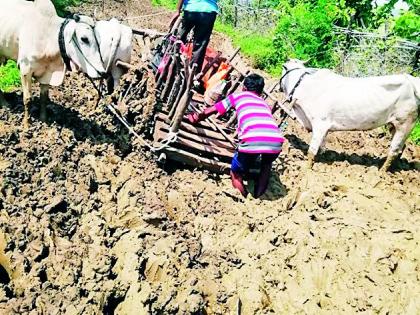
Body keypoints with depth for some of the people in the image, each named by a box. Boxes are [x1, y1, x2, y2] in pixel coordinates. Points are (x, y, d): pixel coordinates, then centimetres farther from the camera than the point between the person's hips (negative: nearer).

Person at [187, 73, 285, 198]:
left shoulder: (238, 96, 28)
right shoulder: (265, 104, 37)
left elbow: (210, 110, 31)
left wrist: (196, 119, 50)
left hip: (252, 140, -4)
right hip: (276, 141, 4)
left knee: (236, 173, 22)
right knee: (266, 164, 36)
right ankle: (257, 197, 33)